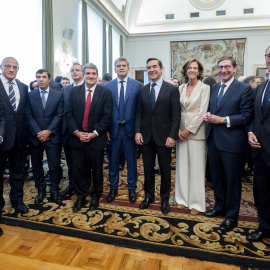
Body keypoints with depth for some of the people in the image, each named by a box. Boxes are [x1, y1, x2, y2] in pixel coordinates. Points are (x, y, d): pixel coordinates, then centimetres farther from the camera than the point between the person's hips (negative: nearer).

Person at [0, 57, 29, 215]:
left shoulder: (23, 87, 8)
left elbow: (26, 110, 8)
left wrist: (26, 130, -1)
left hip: (19, 136, 4)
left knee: (18, 170, 15)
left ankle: (17, 199, 33)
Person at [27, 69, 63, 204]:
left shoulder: (58, 95, 4)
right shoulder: (30, 95, 6)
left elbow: (59, 115, -2)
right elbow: (29, 116, 0)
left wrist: (48, 131, -11)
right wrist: (37, 132, -11)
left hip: (53, 136, -1)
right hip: (35, 136, 2)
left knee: (54, 165, 3)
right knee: (36, 165, 10)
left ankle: (54, 191, 19)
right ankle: (41, 190, 27)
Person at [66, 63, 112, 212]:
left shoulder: (106, 92, -2)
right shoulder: (74, 91, 6)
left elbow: (106, 116, -7)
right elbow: (69, 113, 2)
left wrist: (94, 133, -15)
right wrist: (77, 132, -10)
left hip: (96, 138, -2)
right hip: (77, 137, 2)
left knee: (97, 169, 11)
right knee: (78, 169, 10)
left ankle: (95, 196, 32)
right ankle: (80, 196, 31)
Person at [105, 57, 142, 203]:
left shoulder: (137, 85, 0)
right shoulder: (107, 86, 4)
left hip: (130, 128, -1)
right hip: (113, 129, 1)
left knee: (131, 160, 10)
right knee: (113, 160, 12)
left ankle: (132, 188, 28)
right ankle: (113, 188, 31)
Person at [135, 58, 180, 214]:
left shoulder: (172, 89, -3)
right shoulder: (143, 90, 8)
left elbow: (176, 115, -7)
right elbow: (139, 113, 8)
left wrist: (172, 136, -13)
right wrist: (138, 131, -4)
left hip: (164, 137, -3)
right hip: (146, 136, 3)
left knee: (165, 169, 10)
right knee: (148, 168, 13)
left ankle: (165, 199, 29)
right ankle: (149, 196, 32)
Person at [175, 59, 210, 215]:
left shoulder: (204, 88, -2)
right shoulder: (181, 88, 10)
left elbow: (202, 112, -10)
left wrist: (189, 130, -12)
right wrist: (178, 129, -5)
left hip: (196, 131, -4)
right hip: (181, 131, 4)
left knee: (196, 167, 2)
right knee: (182, 166, 9)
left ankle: (196, 202, 16)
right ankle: (183, 198, 24)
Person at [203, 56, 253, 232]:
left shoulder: (244, 89, -7)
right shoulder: (214, 88, 12)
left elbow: (247, 116, -12)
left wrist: (223, 120, -19)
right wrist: (208, 115, -4)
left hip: (232, 142, -6)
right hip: (214, 139, 6)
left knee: (232, 180, 8)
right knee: (217, 177, 18)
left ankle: (231, 216, 25)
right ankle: (220, 206, 38)